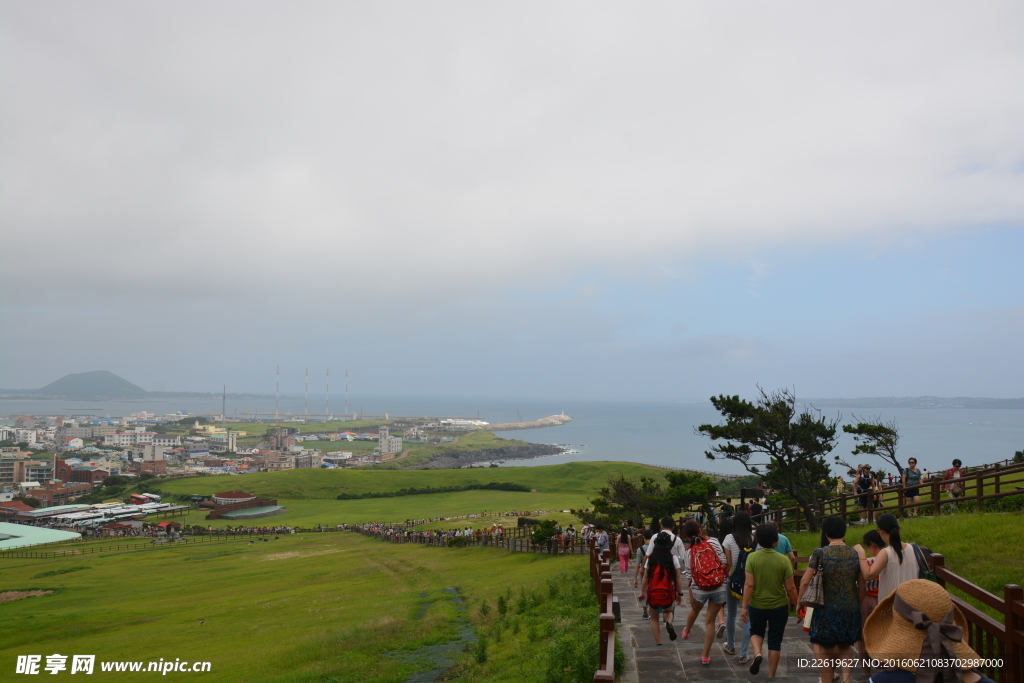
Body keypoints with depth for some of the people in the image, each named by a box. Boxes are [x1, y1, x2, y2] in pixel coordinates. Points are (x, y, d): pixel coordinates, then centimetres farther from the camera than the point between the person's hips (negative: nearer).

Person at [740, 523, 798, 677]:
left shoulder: (752, 558, -12)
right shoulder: (784, 560, -11)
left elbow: (749, 585, -14)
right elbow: (790, 588, -7)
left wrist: (744, 607, -7)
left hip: (757, 605, 0)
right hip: (779, 606, 0)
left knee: (756, 632, 24)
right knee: (775, 642, 13)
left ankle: (757, 653, -4)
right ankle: (771, 676, 18)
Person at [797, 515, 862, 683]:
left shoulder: (820, 553, -10)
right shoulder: (855, 554, 0)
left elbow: (805, 582, -12)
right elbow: (861, 585, 6)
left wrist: (799, 602, 1)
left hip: (827, 609, -4)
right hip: (850, 610, 4)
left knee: (824, 650, 12)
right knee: (845, 646, 23)